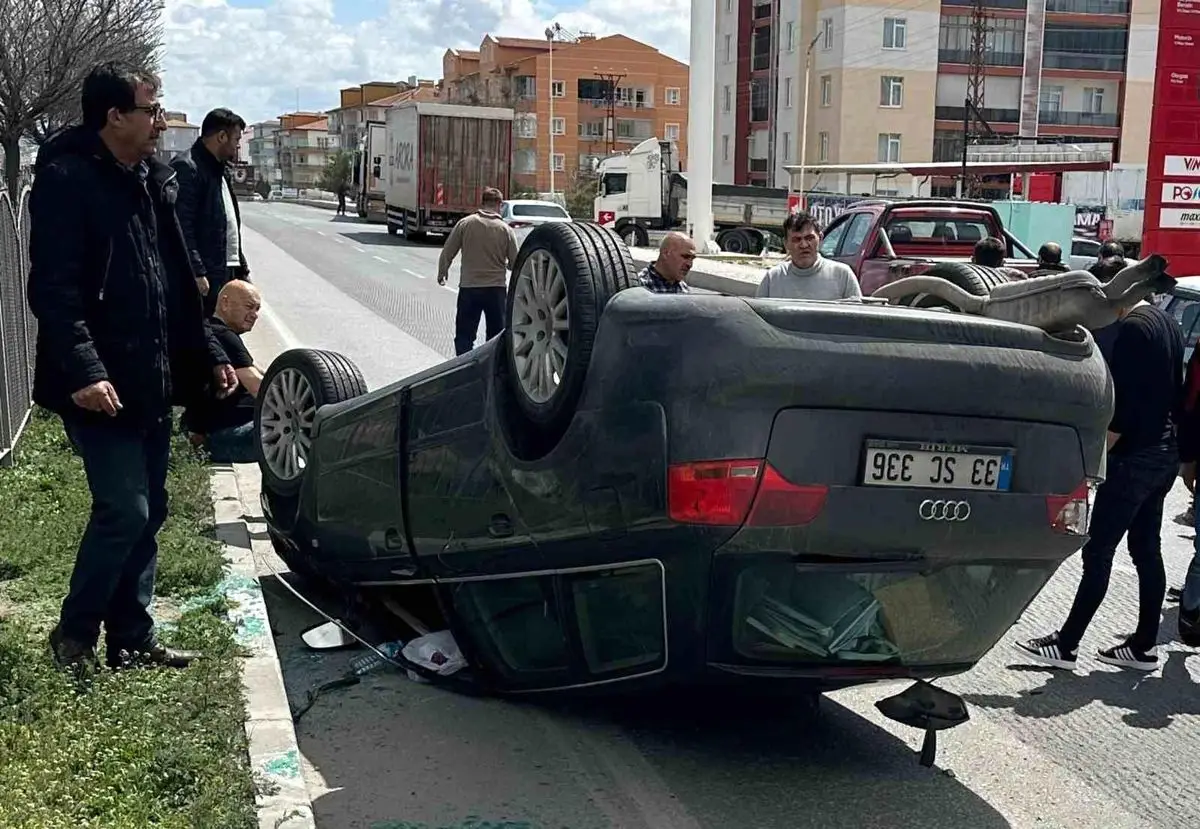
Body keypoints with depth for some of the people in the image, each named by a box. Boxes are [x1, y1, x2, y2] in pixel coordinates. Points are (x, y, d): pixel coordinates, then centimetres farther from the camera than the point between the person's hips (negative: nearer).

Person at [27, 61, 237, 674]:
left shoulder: (151, 181, 14)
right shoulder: (67, 180, -11)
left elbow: (177, 285, 19)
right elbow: (54, 289, -19)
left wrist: (209, 356, 16)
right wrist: (83, 371, -27)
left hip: (151, 383, 8)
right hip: (101, 387, -8)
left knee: (147, 513, 11)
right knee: (124, 510, -9)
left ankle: (132, 639, 22)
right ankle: (74, 632, 11)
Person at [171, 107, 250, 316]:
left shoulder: (220, 169, 20)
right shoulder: (186, 168, -11)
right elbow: (182, 227, -19)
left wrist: (242, 268, 20)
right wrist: (196, 273, -23)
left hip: (227, 272, 10)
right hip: (205, 276, -10)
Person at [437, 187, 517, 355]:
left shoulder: (465, 223, -4)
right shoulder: (505, 229, -3)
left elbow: (447, 253, -1)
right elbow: (515, 263, 0)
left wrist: (441, 274, 16)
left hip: (469, 287, -1)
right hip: (496, 289, 1)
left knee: (464, 337, 6)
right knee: (496, 336, 12)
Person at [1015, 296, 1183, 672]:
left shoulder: (1132, 327, -17)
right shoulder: (1167, 322, 12)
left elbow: (1123, 405, -21)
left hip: (1134, 458, -10)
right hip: (1164, 454, 10)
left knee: (1098, 552, -4)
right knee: (1147, 550, 13)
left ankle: (1066, 644, 1)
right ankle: (1144, 645, 18)